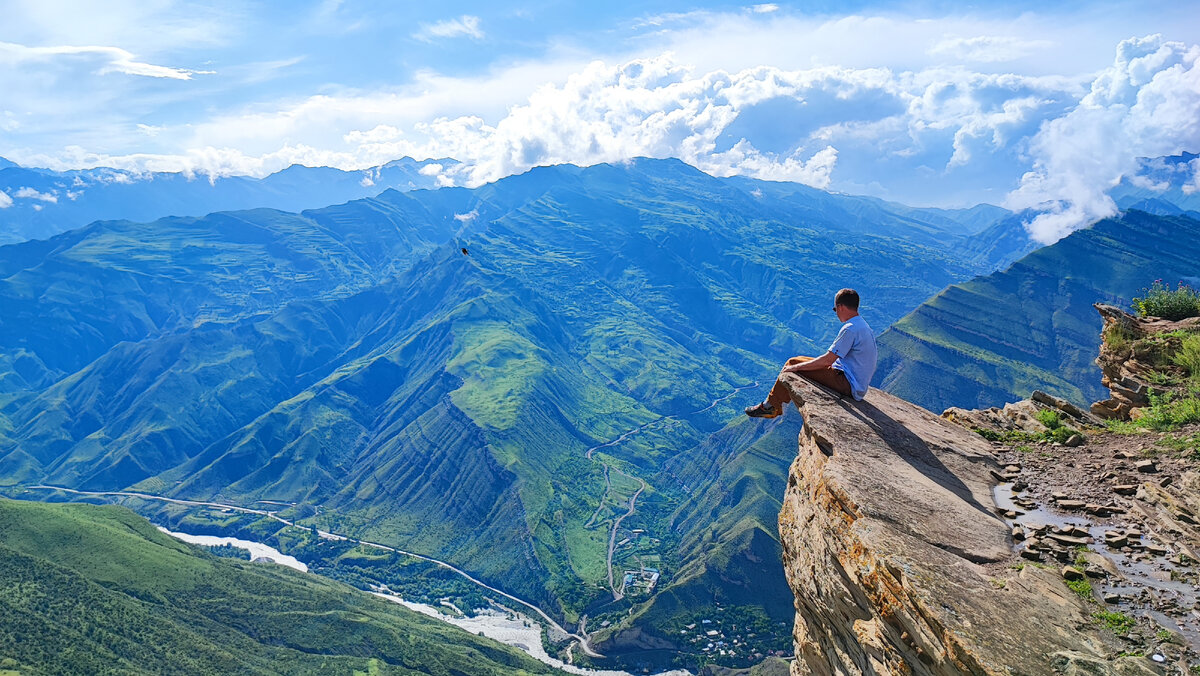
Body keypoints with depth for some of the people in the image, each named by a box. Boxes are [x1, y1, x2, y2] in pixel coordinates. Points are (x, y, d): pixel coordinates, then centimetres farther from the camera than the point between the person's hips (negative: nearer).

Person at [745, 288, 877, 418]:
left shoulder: (850, 329, -20)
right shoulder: (864, 327, 12)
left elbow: (828, 360, -22)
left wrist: (797, 367, -12)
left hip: (847, 384, -10)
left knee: (793, 363, -9)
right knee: (794, 362, 11)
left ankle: (771, 406, 2)